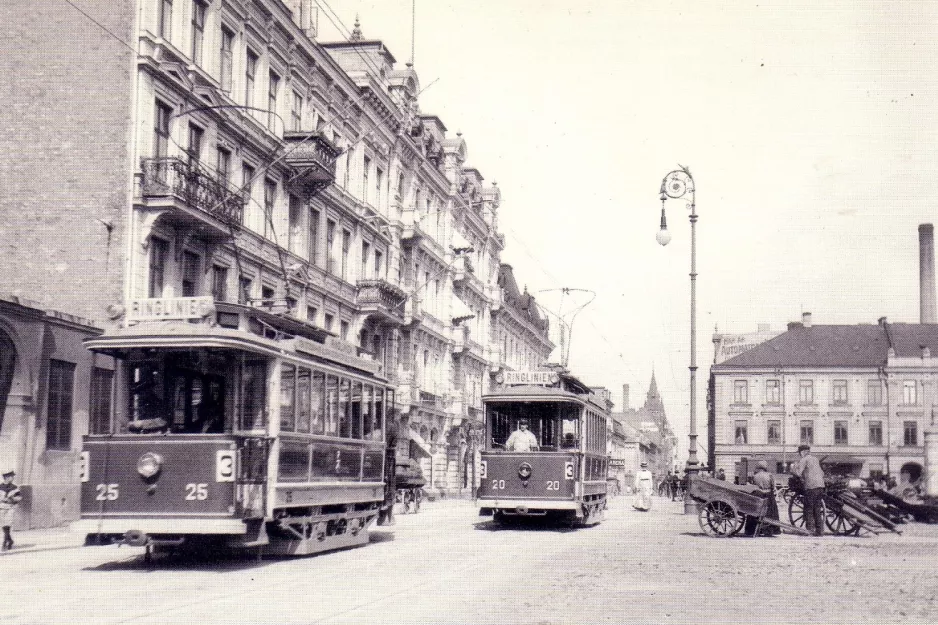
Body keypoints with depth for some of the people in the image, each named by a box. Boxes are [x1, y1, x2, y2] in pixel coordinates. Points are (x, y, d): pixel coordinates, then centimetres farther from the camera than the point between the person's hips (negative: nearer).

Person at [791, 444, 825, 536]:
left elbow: (798, 473, -12)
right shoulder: (815, 459, 20)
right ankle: (820, 531, 8)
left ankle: (810, 528, -5)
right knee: (818, 509, 10)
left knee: (809, 509, 0)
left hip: (811, 487, -7)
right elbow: (822, 473, 25)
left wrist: (793, 467, 6)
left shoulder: (804, 460, -4)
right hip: (820, 486, 7)